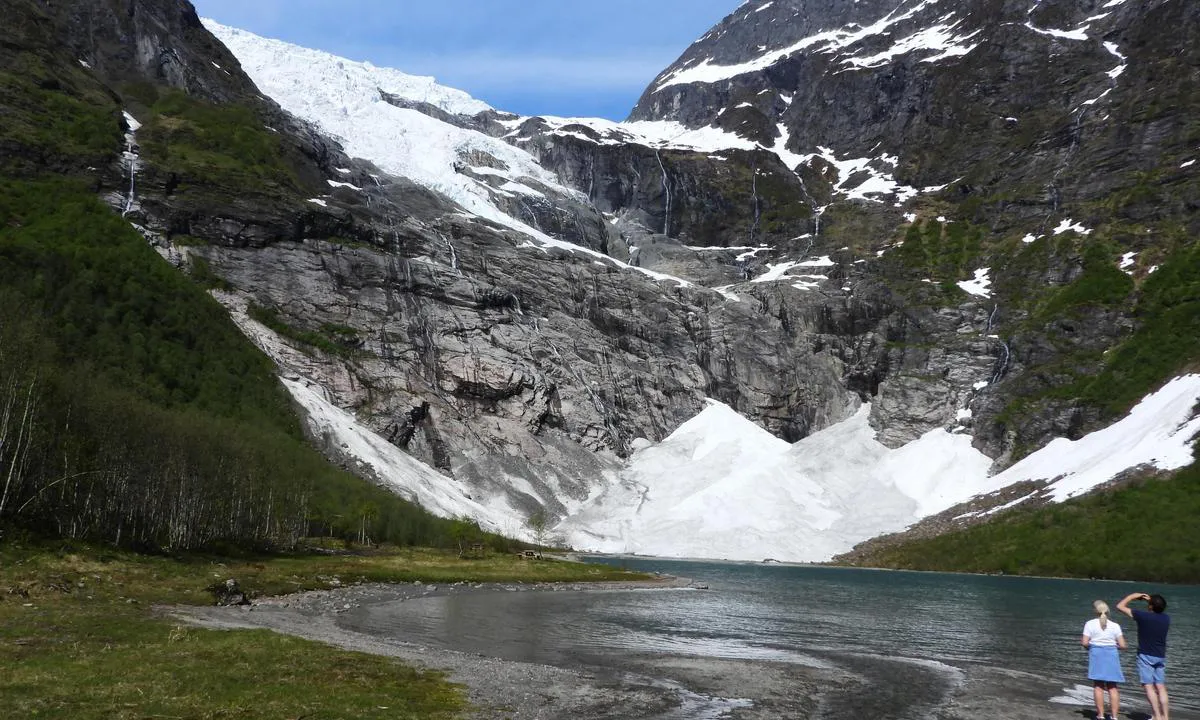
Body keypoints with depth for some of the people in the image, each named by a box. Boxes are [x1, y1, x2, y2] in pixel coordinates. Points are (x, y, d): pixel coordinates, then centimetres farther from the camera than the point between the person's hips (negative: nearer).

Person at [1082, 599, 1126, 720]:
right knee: (1112, 687, 8)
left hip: (1096, 653, -2)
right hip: (1111, 654, 2)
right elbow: (1122, 645, -2)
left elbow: (1085, 643, -8)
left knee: (1098, 686, 3)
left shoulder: (1090, 624, -3)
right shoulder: (1115, 626, 2)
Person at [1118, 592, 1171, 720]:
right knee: (1161, 688, 8)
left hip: (1145, 656, -5)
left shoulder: (1143, 616, -16)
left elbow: (1120, 606, -9)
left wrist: (1132, 596, 3)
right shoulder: (1166, 618, -2)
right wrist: (1151, 600, 17)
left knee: (1149, 687, -6)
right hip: (1160, 657, 5)